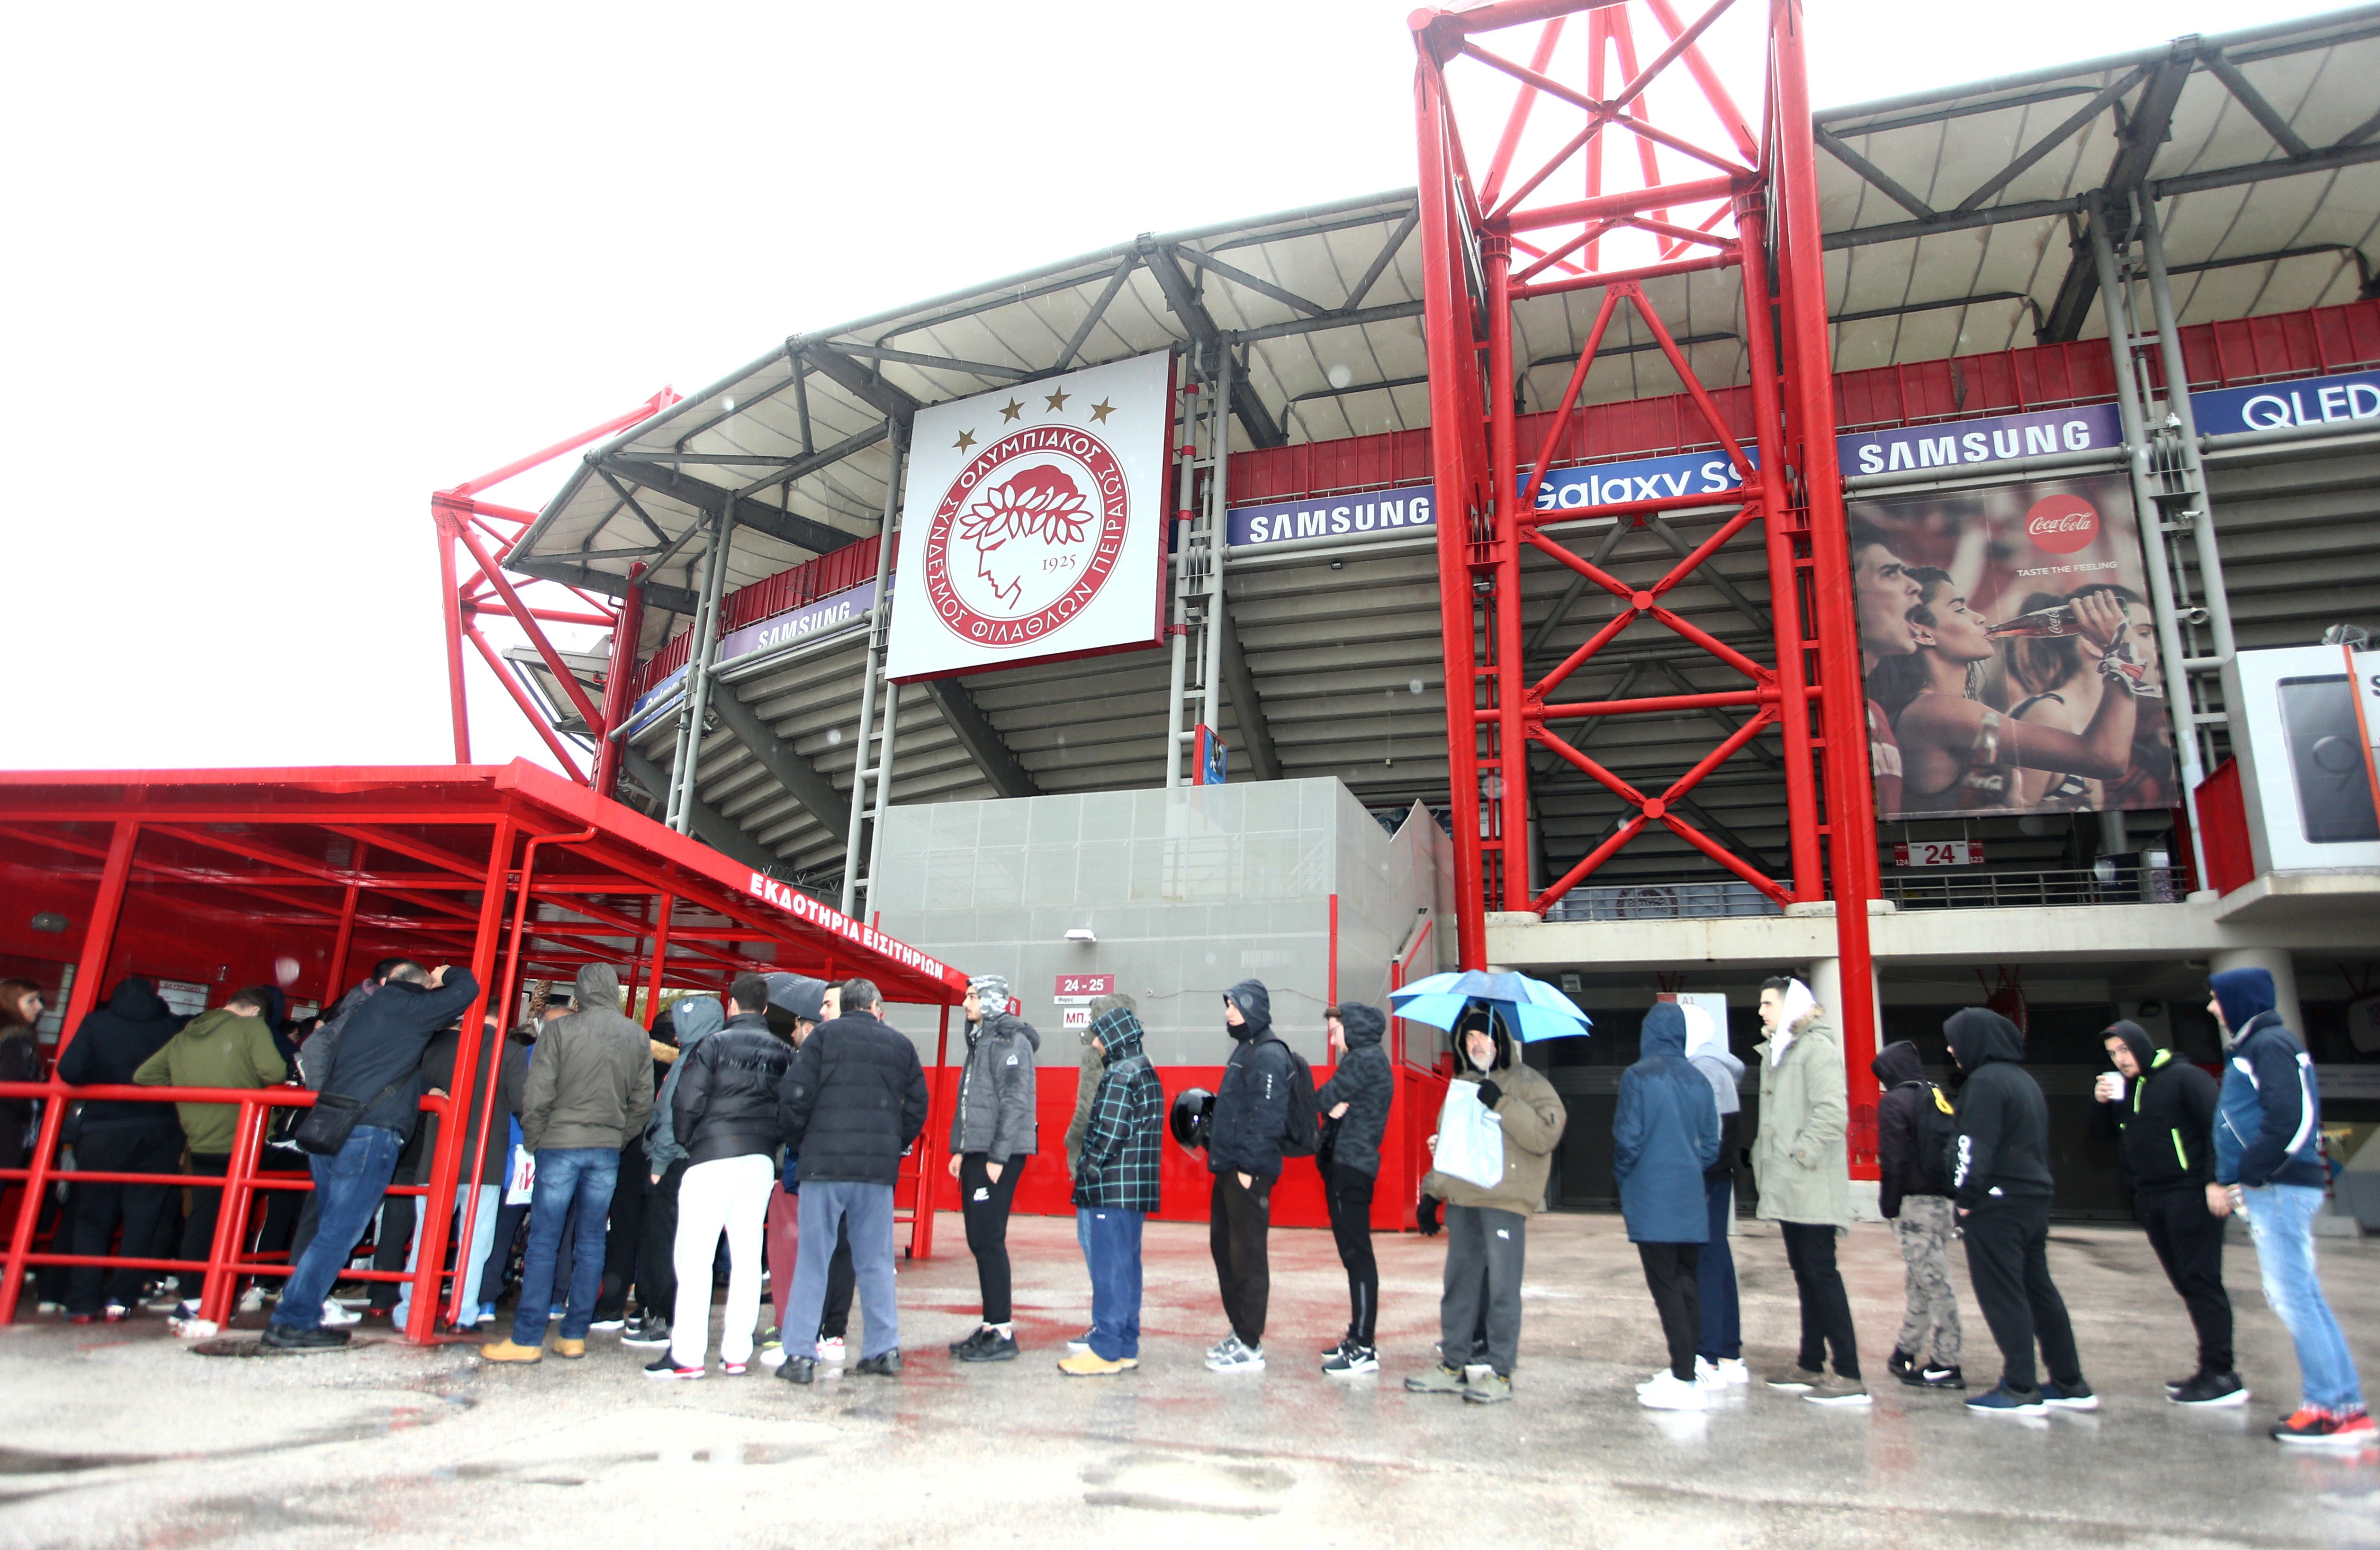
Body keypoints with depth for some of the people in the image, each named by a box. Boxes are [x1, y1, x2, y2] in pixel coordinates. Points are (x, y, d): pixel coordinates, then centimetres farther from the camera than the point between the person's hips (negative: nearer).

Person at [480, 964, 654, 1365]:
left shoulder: (560, 1029, -7)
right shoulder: (638, 1037, 4)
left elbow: (536, 1095, -9)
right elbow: (643, 1103, 6)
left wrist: (533, 1141, 4)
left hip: (560, 1146, -3)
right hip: (607, 1151, 3)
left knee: (544, 1242, 2)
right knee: (591, 1242, 9)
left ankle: (527, 1339, 5)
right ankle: (575, 1336, 13)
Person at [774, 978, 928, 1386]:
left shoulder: (824, 1035, 2)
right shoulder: (900, 1045, 10)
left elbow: (795, 1096, -5)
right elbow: (917, 1107, 10)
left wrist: (798, 1145, 9)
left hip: (825, 1165, -2)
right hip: (879, 1169, 2)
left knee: (813, 1261, 3)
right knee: (876, 1263, 11)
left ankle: (800, 1356, 3)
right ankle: (885, 1350, 14)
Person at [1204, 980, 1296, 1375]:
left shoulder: (1268, 1055, -14)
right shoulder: (1245, 1050, 17)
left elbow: (1267, 1117, -21)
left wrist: (1248, 1166, -21)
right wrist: (1218, 1152, 16)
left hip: (1249, 1174, -10)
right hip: (1229, 1169, 10)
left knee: (1248, 1257, -3)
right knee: (1223, 1248, 16)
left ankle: (1250, 1346, 5)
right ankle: (1240, 1331, 27)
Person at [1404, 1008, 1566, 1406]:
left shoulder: (1528, 1084, -2)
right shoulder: (1462, 1085, 19)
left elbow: (1547, 1134, -17)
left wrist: (1502, 1104, -19)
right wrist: (1431, 1192, 20)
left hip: (1504, 1201, -6)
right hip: (1461, 1199, 7)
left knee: (1501, 1287, -4)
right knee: (1459, 1282, 10)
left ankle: (1500, 1373, 5)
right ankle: (1453, 1365, 19)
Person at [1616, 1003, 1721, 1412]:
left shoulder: (1639, 1077, -10)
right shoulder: (1699, 1081, 6)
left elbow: (1628, 1137, -12)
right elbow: (1711, 1145, 9)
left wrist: (1623, 1178, 5)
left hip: (1652, 1199, -6)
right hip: (1691, 1201, 6)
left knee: (1666, 1287, -3)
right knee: (1688, 1286, 13)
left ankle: (1684, 1380, -4)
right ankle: (1682, 1370, 21)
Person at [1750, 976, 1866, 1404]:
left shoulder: (1817, 1047, -12)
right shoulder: (1777, 1050, 17)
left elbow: (1833, 1112, -22)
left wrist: (1803, 1154, -20)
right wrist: (1764, 1158, 12)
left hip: (1812, 1188, -9)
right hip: (1788, 1189, 9)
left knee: (1821, 1273, -8)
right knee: (1804, 1273, 14)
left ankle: (1849, 1378, -4)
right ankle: (1810, 1367, 22)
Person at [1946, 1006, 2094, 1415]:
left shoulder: (1985, 1081, -14)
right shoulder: (2024, 1079, 16)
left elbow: (1976, 1147, -20)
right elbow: (2038, 1141, 20)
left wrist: (1965, 1196, -13)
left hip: (1998, 1204, -10)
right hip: (2035, 1199, 10)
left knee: (2002, 1296, -3)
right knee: (2038, 1289, 15)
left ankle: (2020, 1389, -1)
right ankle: (2071, 1385, 20)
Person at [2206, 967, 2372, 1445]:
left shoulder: (2271, 1044, -10)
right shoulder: (2251, 1047, 19)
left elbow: (2288, 1120, -20)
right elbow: (2238, 1127, 19)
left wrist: (2246, 1177, -16)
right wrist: (2223, 1181, 11)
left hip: (2280, 1189, -10)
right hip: (2270, 1190, 10)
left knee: (2292, 1296, -7)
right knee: (2302, 1297, 11)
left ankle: (2336, 1409, -2)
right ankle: (2342, 1404, 16)